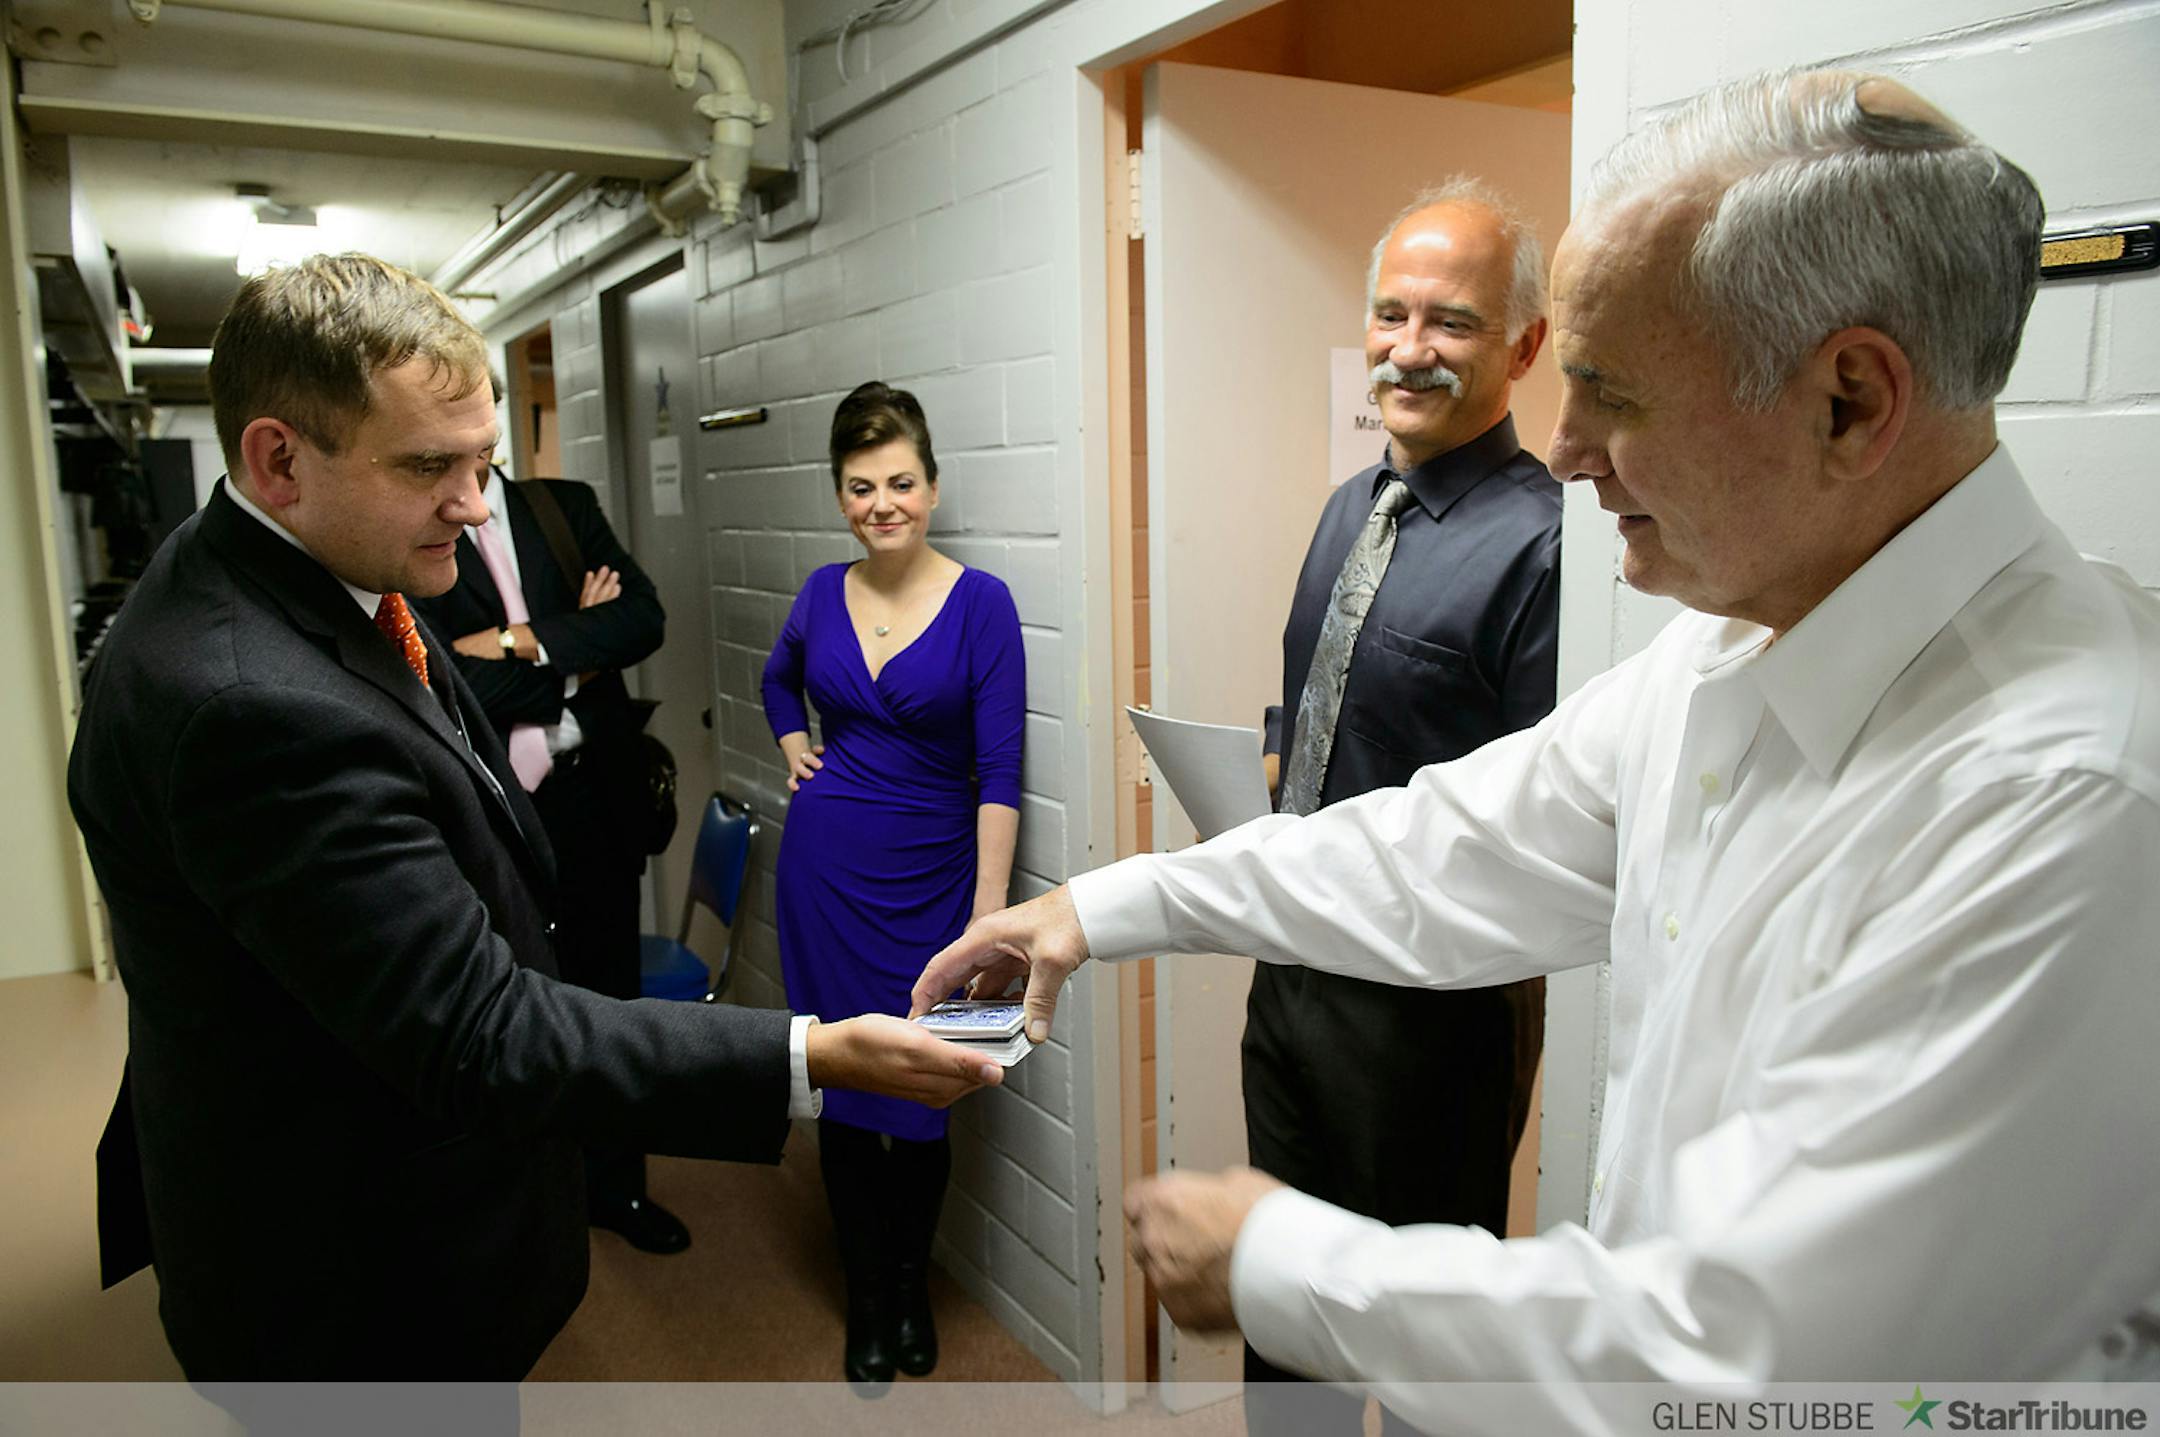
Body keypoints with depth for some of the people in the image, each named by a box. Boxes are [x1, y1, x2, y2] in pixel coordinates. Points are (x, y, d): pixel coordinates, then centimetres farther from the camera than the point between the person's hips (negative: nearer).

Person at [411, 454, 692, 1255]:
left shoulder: (566, 506, 4)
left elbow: (643, 618, -6)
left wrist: (522, 644, -16)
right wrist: (578, 656, -11)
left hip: (593, 799, 4)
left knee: (606, 993, 15)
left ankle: (614, 1187, 34)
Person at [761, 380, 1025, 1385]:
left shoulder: (981, 603, -11)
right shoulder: (824, 592, 2)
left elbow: (999, 766, -14)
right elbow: (779, 677, 24)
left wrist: (990, 910, -18)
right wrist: (793, 747, 6)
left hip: (932, 877, -3)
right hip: (826, 867, 3)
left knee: (921, 1090, 9)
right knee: (841, 1085, 11)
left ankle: (912, 1284, 35)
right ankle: (868, 1300, 31)